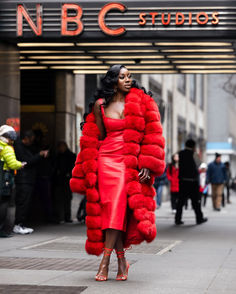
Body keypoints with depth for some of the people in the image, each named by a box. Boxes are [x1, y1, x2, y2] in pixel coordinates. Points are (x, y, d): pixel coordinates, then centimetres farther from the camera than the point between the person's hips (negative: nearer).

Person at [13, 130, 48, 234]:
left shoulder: (26, 147, 21)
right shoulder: (19, 147, -9)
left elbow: (32, 159, 23)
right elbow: (27, 162, -15)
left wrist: (42, 154, 8)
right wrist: (40, 155, -9)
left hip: (28, 180, 10)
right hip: (23, 181, -10)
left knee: (25, 203, 8)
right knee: (22, 203, -11)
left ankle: (21, 225, 11)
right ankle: (17, 226, -9)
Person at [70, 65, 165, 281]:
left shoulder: (141, 103, 5)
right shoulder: (101, 105, 9)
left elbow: (151, 135, 3)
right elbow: (97, 138, 13)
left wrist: (147, 166, -6)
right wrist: (91, 170, 9)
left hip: (132, 163, -1)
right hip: (107, 160, 2)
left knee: (118, 207, -14)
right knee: (110, 207, -5)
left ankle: (105, 261, -14)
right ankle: (121, 260, 5)